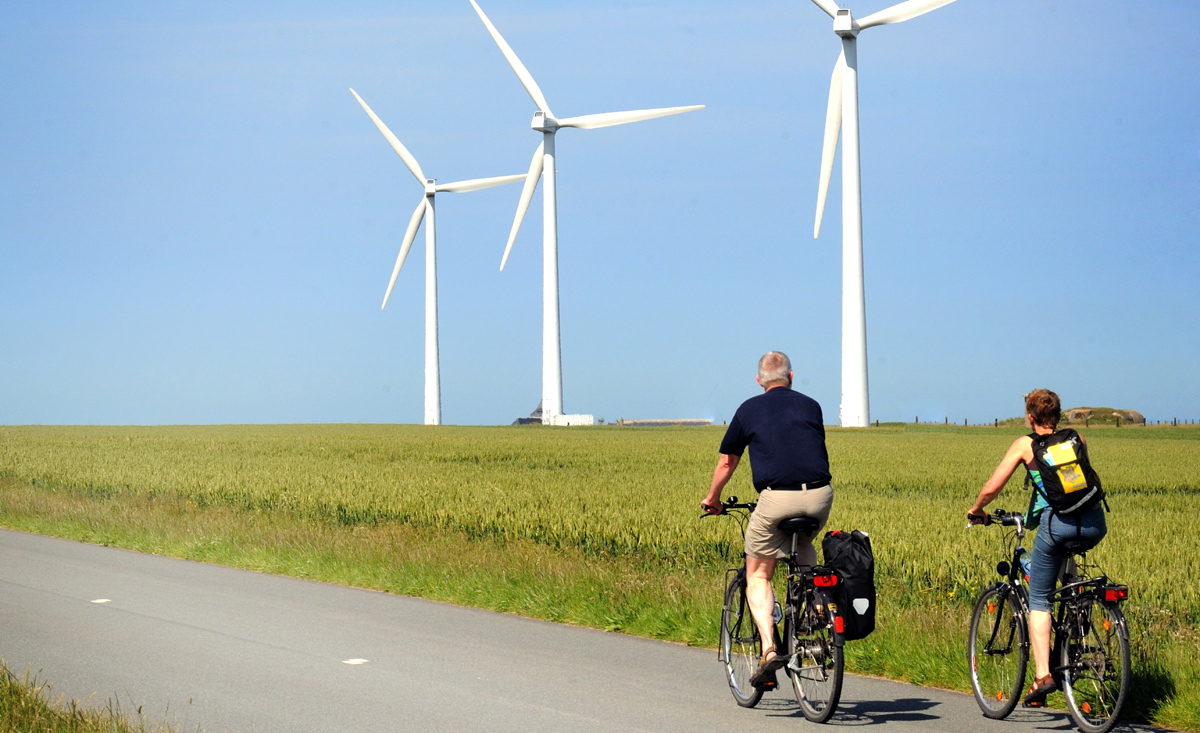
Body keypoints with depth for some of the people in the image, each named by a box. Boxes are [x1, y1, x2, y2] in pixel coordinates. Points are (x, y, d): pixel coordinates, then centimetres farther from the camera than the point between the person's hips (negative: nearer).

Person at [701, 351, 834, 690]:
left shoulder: (749, 410, 12)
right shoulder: (810, 406, 17)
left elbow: (727, 462, 20)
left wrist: (712, 499, 37)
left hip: (776, 499, -3)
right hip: (819, 495, 3)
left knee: (758, 575, 11)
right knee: (804, 545, 36)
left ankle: (769, 649, -8)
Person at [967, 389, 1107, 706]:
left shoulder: (1025, 444, 11)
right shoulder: (1076, 440, 22)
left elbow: (991, 489, 5)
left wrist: (976, 510, 26)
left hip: (1057, 522, -4)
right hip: (1095, 525, 4)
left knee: (1039, 599, 7)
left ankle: (1042, 674, -9)